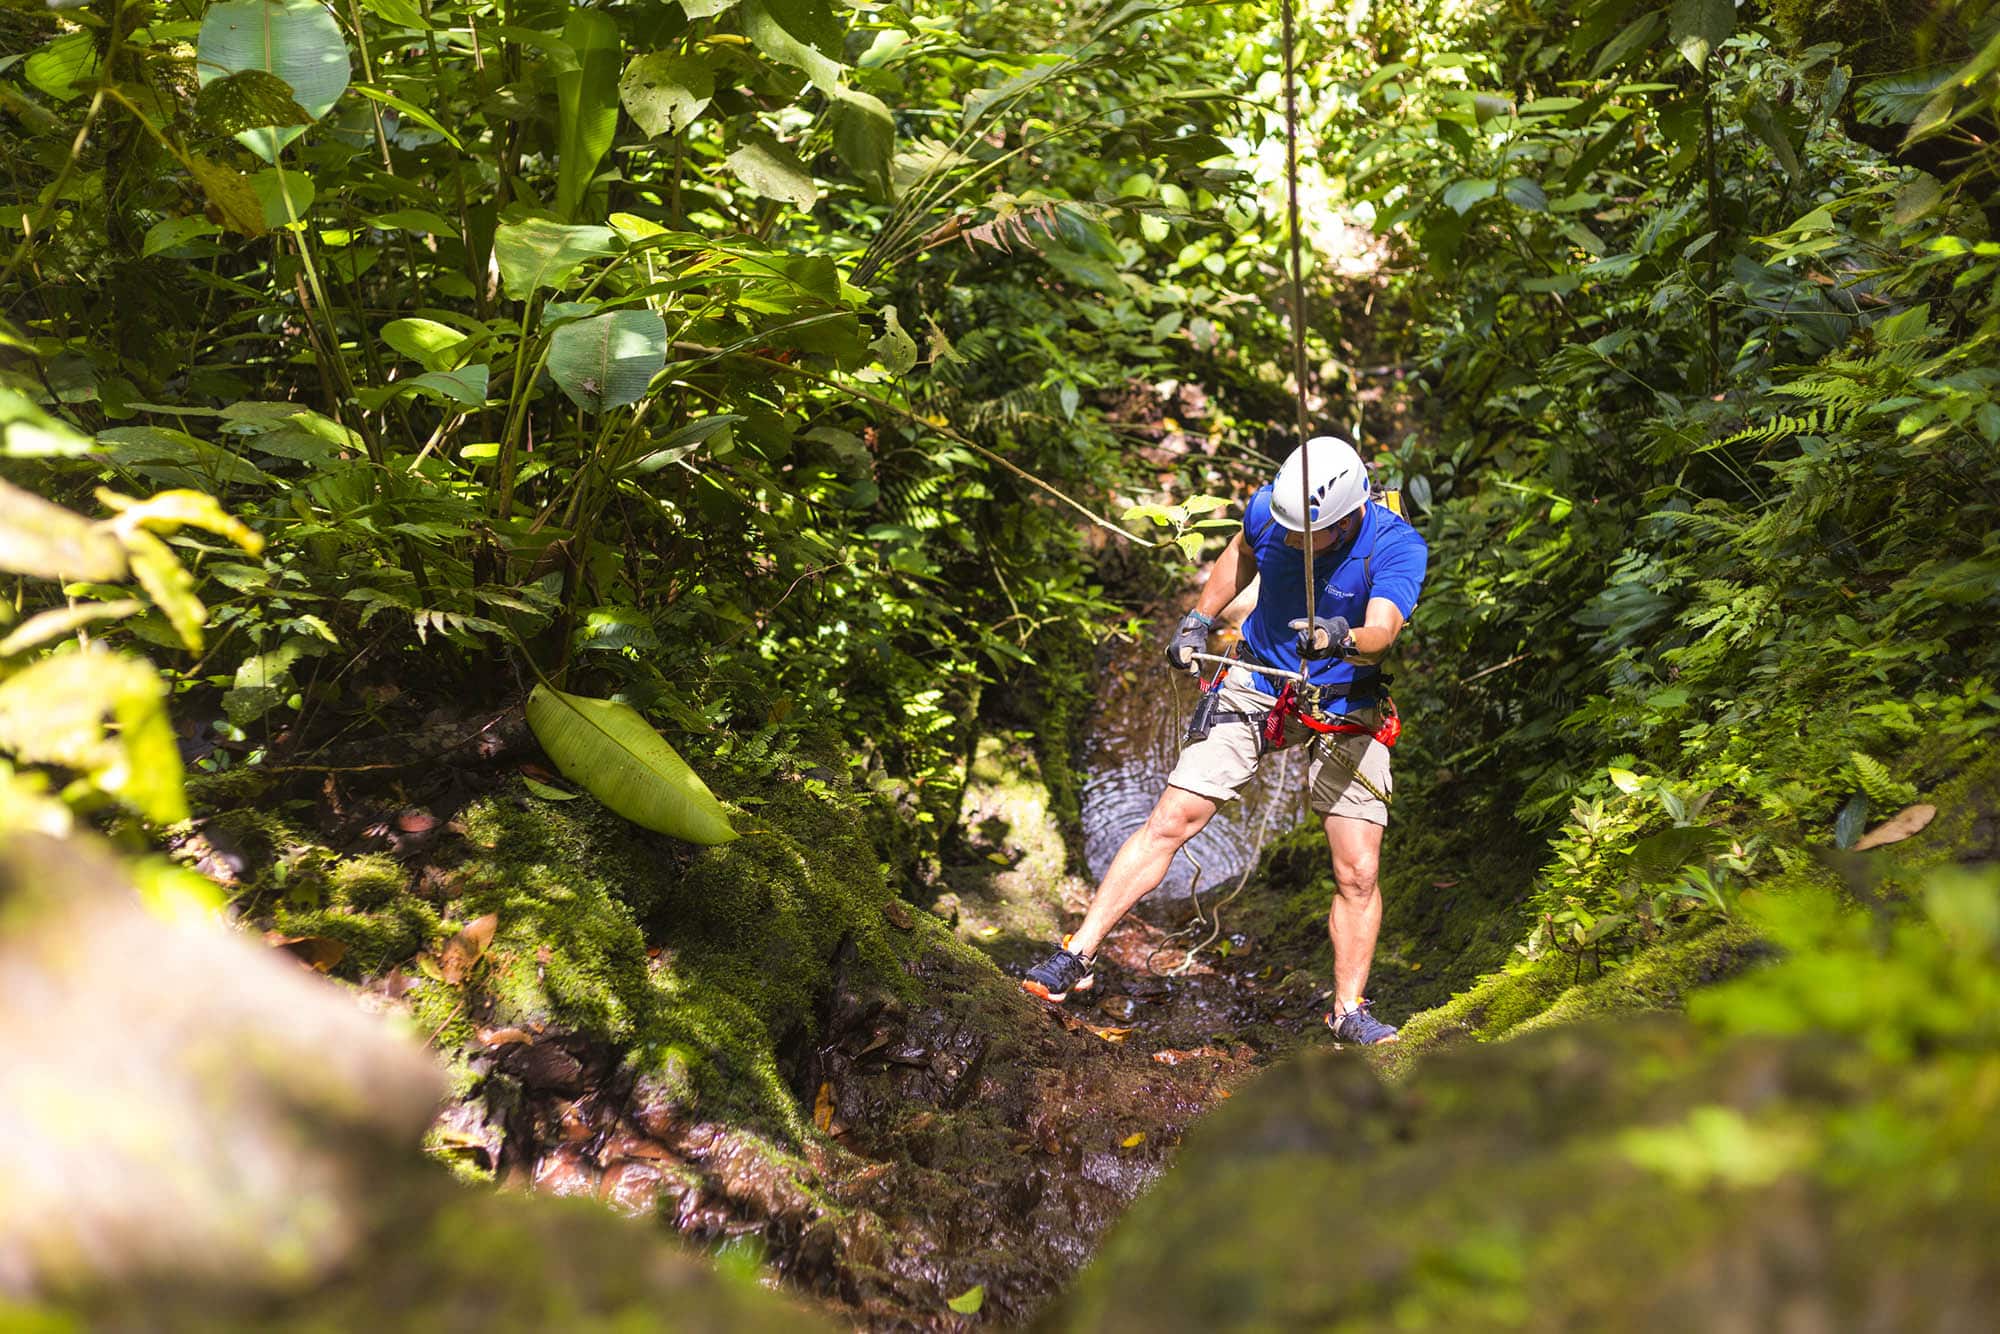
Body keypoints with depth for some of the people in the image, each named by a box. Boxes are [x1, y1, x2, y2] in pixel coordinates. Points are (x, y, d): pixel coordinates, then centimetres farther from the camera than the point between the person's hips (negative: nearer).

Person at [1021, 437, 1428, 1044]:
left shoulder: (1398, 547, -23)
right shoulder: (1268, 508, -14)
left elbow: (1382, 630, -40)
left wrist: (1343, 641, -61)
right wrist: (1198, 620, 5)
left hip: (1344, 709, -1)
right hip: (1256, 685, 2)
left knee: (1358, 874, -7)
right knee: (1170, 821, -9)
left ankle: (1348, 1011, 13)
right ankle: (1077, 955, -3)